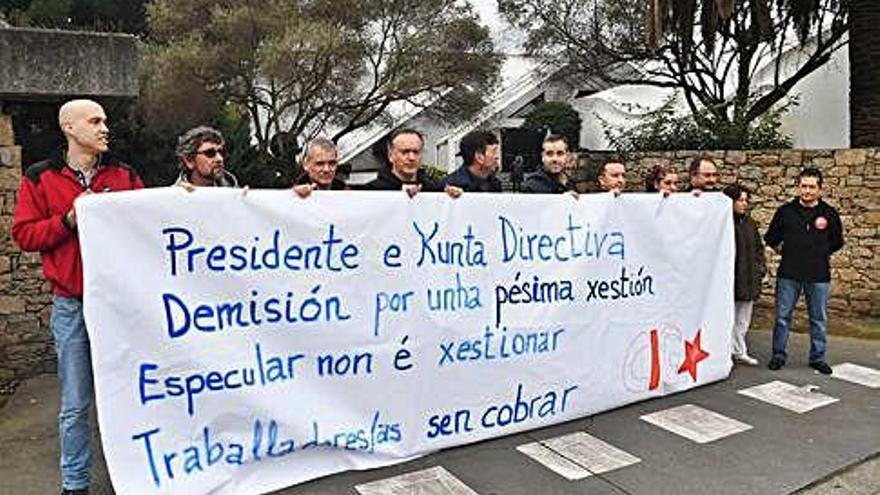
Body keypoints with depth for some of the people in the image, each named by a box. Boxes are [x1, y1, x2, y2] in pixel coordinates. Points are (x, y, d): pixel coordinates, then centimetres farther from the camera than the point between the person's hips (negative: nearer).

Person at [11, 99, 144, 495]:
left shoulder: (124, 176, 8)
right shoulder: (39, 178, 4)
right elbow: (24, 234, 0)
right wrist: (68, 220, -12)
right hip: (71, 305, -1)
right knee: (76, 403, 6)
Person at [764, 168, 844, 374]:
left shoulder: (829, 214, 1)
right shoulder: (785, 211, 1)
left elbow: (837, 242, 15)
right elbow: (771, 238, 13)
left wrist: (821, 254, 8)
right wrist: (784, 250, 8)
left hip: (819, 276, 0)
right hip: (788, 274, 0)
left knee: (819, 319, 9)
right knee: (783, 316, 6)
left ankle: (818, 358, 22)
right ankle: (778, 355, 17)